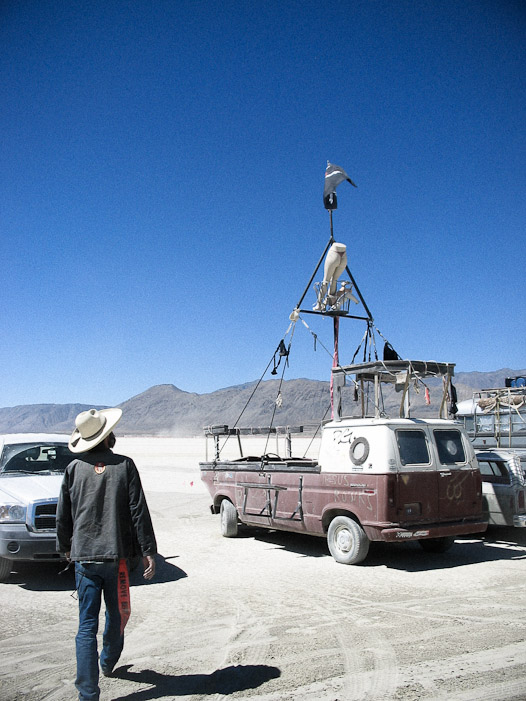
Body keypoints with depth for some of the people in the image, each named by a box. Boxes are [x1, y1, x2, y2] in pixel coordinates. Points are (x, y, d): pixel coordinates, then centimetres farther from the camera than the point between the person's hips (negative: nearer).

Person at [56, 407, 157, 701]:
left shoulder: (74, 469, 0)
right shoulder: (124, 465, -7)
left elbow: (63, 515, 7)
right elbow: (139, 512, -8)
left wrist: (65, 547, 23)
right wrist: (149, 551, -3)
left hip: (84, 557, 2)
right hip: (116, 555, -1)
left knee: (87, 625, 6)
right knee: (117, 615, 21)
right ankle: (108, 663, 41)